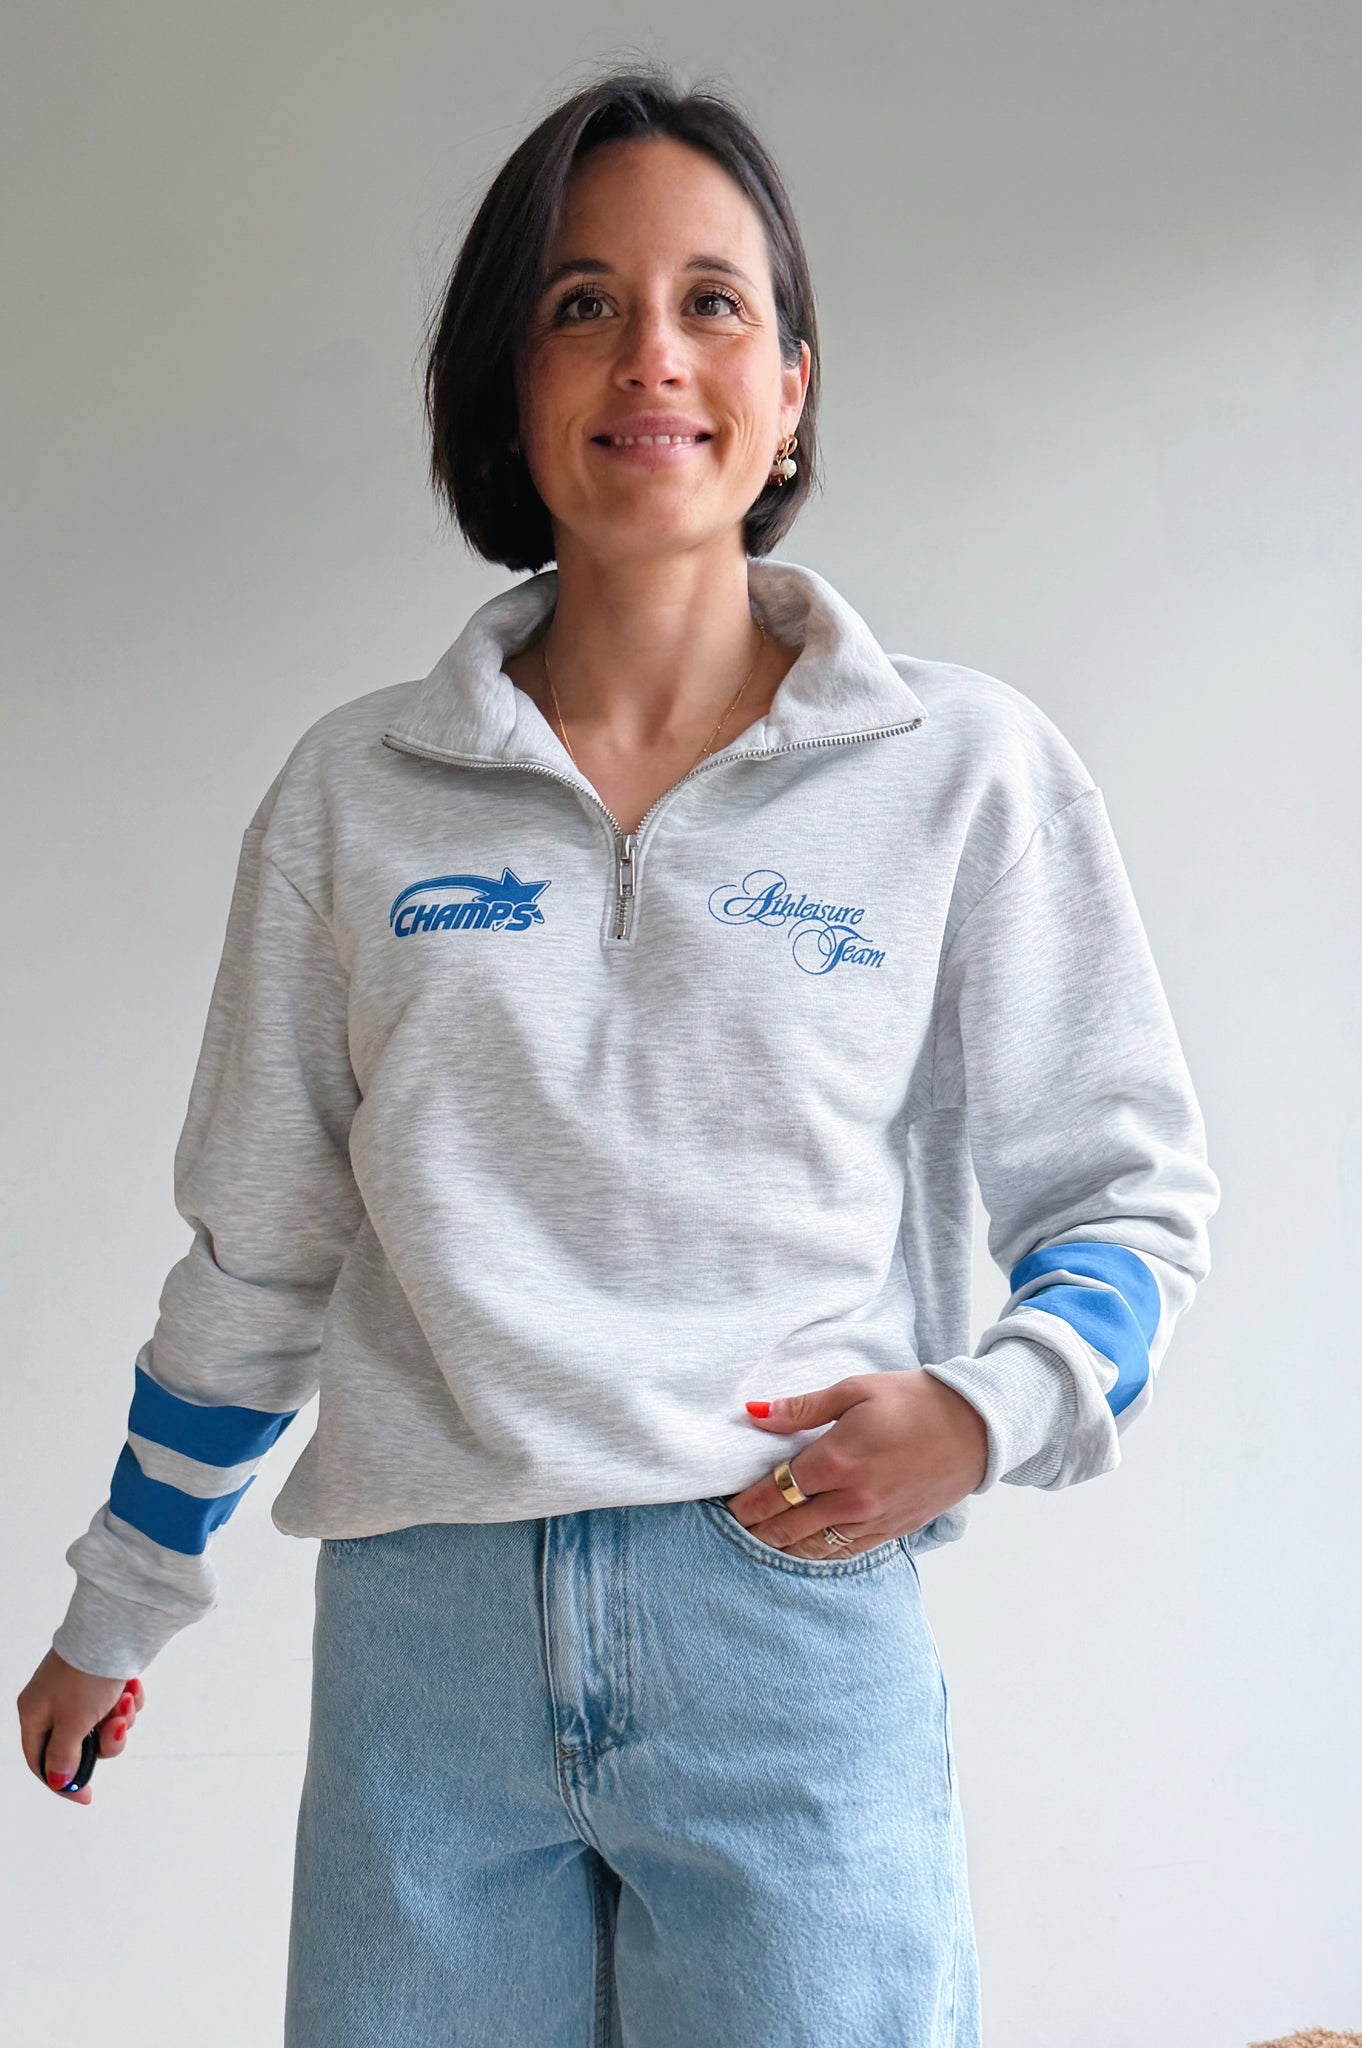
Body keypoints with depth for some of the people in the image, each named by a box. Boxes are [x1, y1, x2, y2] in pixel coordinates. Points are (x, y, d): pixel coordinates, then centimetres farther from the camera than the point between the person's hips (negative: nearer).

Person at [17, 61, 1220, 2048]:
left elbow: (1130, 1192, 7)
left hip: (796, 1620, -1)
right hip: (421, 1637, 2)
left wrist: (985, 1410, -13)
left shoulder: (969, 769, 1)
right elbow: (254, 1253, 14)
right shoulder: (353, 791, 6)